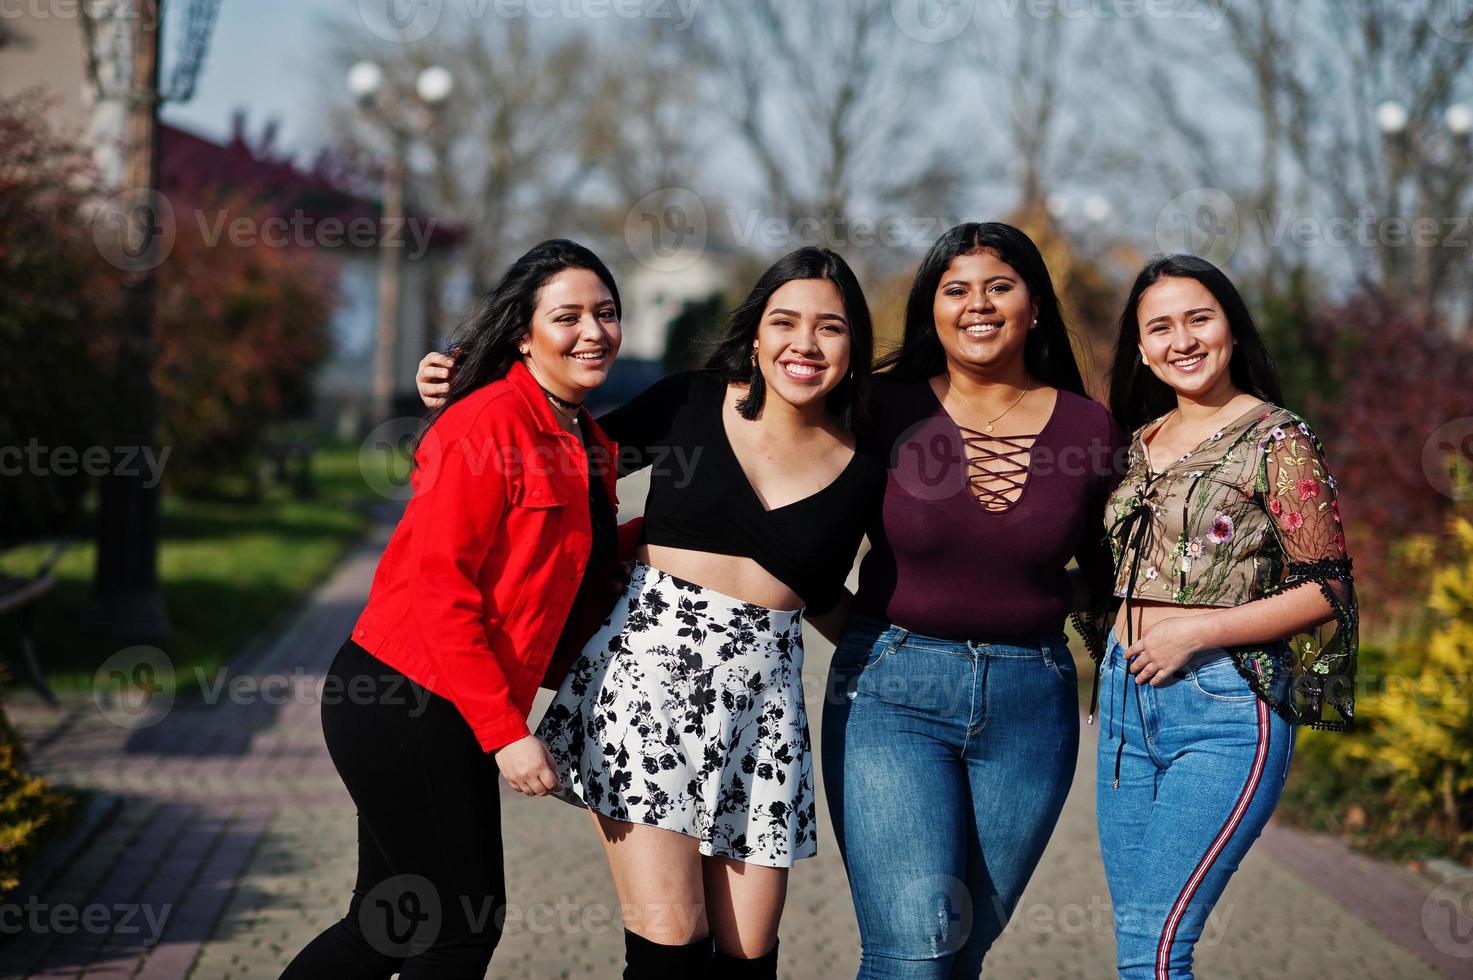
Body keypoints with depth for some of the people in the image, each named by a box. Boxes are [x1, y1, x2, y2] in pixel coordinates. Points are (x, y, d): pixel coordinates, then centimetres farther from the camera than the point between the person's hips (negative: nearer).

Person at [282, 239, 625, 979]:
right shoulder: (489, 423, -14)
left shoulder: (589, 446, 14)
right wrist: (504, 730, -20)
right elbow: (439, 585, -19)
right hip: (408, 707, -9)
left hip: (448, 716, 9)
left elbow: (578, 582, 18)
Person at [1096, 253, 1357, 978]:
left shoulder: (1278, 441, -6)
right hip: (1128, 697, 7)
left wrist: (1196, 631, -16)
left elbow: (1326, 589, -9)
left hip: (1224, 708, -7)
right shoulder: (1141, 441, 14)